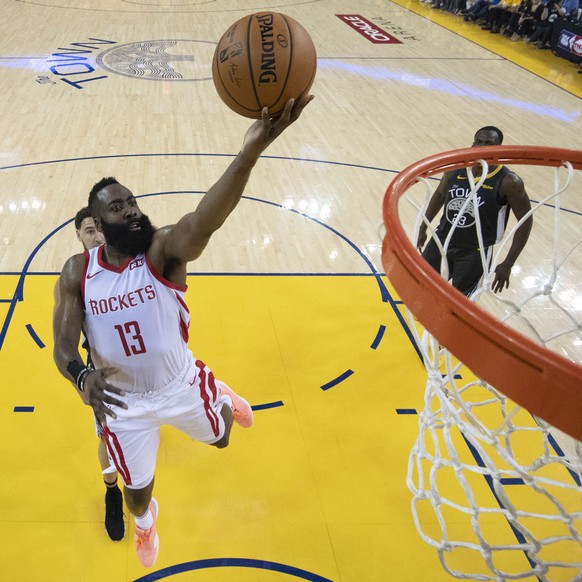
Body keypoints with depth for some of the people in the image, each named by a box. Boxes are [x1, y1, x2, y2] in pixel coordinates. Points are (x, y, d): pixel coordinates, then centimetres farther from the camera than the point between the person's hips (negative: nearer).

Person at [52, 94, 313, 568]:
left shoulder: (164, 251, -24)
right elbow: (63, 344, -14)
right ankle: (145, 522, 60)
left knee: (221, 436, 26)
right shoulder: (77, 273, -14)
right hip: (124, 401, 1)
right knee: (136, 487, 21)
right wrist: (81, 376, -41)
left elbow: (203, 221, -47)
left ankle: (223, 398, 64)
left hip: (181, 385, -1)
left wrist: (251, 151, -68)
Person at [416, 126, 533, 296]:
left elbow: (525, 221, -10)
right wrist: (423, 229, 17)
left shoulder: (508, 182, -18)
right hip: (442, 239, 5)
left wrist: (508, 264, -12)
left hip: (475, 252, -5)